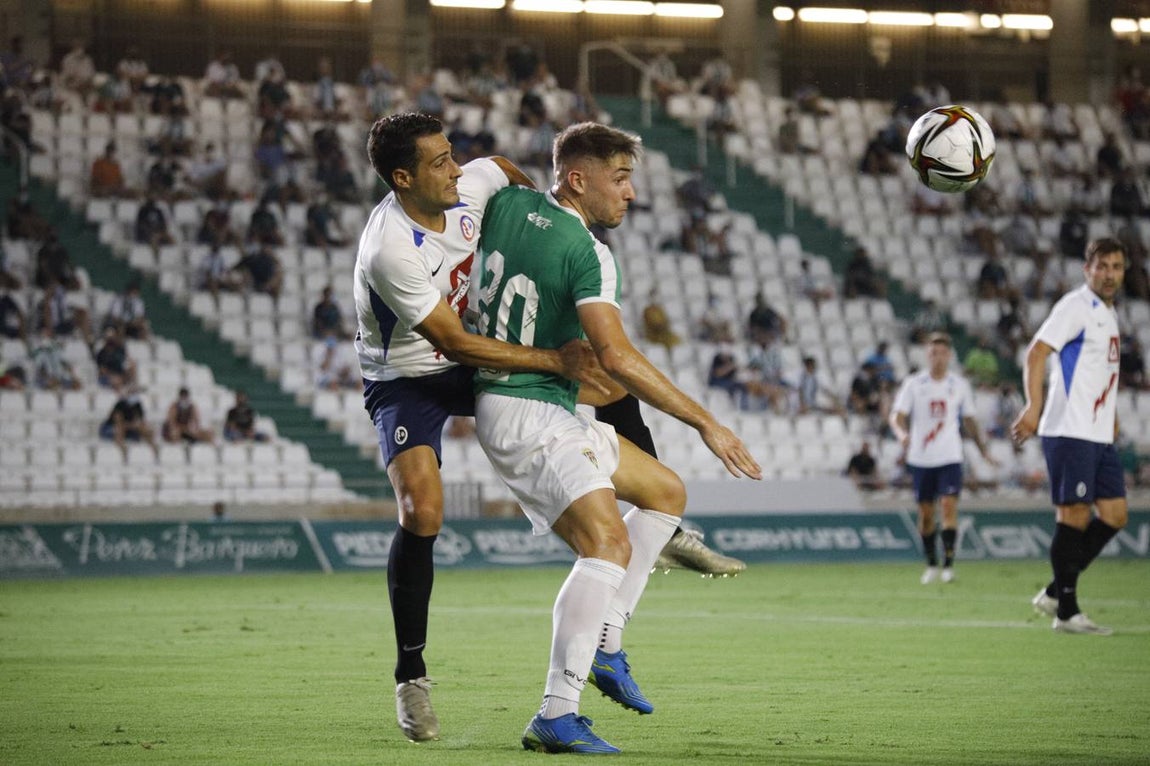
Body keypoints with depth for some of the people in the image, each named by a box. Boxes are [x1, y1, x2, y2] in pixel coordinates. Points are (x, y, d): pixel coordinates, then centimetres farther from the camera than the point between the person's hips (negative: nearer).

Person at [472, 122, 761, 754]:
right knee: (609, 542, -24)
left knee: (666, 491, 17)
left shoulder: (507, 203, 6)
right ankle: (555, 717, -29)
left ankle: (603, 644, 12)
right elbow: (615, 356, -27)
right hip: (529, 417, -10)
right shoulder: (590, 254, -18)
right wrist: (706, 423, -24)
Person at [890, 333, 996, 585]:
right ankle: (931, 565, 19)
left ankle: (949, 564, -14)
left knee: (949, 506, -15)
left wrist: (984, 449, 11)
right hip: (921, 458, 0)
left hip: (950, 457, 0)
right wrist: (902, 434, -27)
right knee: (926, 513, 5)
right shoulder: (913, 384, 0)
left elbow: (969, 420, 16)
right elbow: (897, 416, -6)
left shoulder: (959, 385, 6)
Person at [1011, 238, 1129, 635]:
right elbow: (1036, 352, -17)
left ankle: (1055, 594, 13)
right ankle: (1066, 611, -1)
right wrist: (1034, 406, -28)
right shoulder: (1076, 306, -9)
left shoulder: (1109, 314, 18)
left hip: (1099, 435, 9)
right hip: (1069, 431, -9)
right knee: (1073, 515, -7)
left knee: (1114, 514, 4)